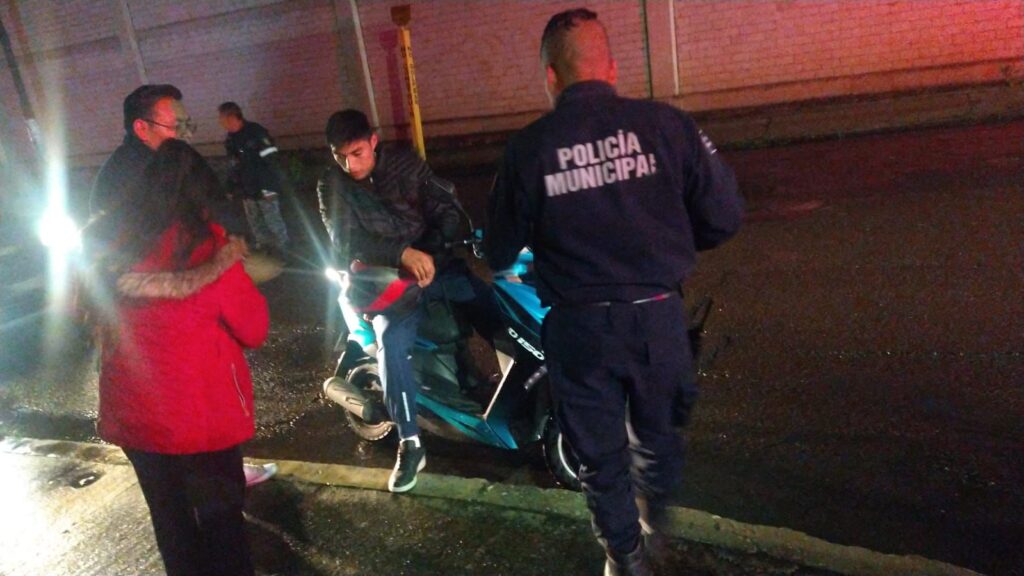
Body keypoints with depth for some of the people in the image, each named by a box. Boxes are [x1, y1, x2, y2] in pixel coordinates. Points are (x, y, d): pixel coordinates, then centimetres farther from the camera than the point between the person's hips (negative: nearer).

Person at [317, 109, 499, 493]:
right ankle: (410, 444, -20)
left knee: (501, 307, -18)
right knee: (391, 343, -30)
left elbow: (448, 208, -1)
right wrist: (403, 253, -29)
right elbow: (347, 244, -14)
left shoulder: (406, 163, 3)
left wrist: (429, 253, -20)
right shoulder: (332, 187, 0)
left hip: (436, 262, 2)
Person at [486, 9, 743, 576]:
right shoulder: (664, 124, -8)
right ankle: (654, 512, 54)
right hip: (657, 314, 2)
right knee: (657, 431, 28)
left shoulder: (527, 148, -10)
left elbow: (498, 253, -1)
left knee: (600, 452, 20)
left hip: (579, 326, -1)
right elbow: (724, 215, -5)